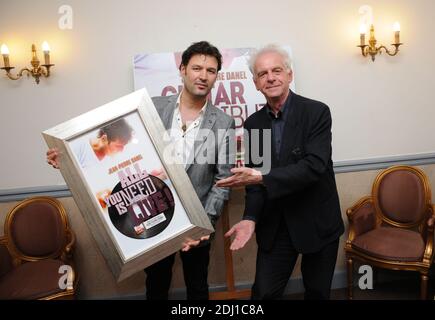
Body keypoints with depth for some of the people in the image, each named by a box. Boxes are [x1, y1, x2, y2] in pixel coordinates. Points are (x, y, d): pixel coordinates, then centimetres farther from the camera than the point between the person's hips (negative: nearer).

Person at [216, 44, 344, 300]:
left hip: (317, 221, -2)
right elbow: (255, 177, 1)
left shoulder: (317, 112, -12)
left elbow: (314, 166, -24)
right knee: (264, 293, 9)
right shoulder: (253, 123, 0)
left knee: (318, 292, 17)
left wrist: (262, 178, -31)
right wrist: (250, 218, -14)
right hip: (275, 226, 3)